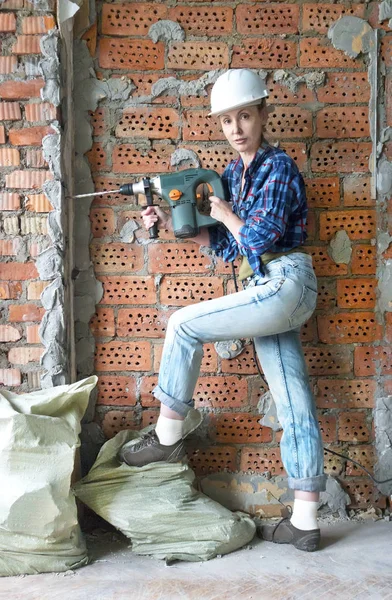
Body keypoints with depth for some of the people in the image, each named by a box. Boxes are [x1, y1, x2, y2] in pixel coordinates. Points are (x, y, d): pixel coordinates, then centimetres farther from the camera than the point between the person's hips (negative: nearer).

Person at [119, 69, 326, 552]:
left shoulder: (278, 166, -8)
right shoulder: (233, 173, 16)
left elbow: (258, 238, -16)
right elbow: (222, 243, 16)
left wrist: (224, 214, -1)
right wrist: (171, 223, 7)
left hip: (284, 284, -9)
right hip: (266, 290, 9)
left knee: (185, 324, -7)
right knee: (293, 406, 6)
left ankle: (167, 435, 7)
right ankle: (305, 521, 11)